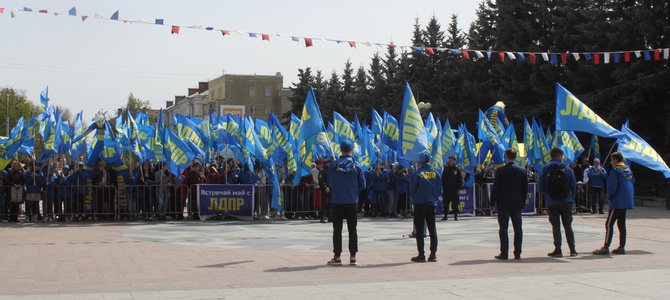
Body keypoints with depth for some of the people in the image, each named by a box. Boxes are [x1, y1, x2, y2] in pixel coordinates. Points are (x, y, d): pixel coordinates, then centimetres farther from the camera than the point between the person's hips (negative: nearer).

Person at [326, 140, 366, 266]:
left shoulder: (334, 165, -5)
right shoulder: (356, 165, -3)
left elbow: (330, 183, 3)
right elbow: (362, 185, 1)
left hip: (337, 201, -1)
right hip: (352, 202, 1)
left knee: (337, 229, 5)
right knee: (352, 229, 8)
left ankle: (337, 257, 4)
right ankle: (353, 257, 8)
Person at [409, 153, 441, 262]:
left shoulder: (416, 174, -11)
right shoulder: (435, 173, 0)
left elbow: (412, 190, -5)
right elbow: (440, 189, 3)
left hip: (419, 204, -3)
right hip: (432, 204, 4)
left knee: (419, 230, 2)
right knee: (432, 229, 11)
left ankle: (421, 255, 1)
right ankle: (433, 254, 10)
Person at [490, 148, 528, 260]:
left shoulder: (500, 171, -9)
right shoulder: (522, 171, 2)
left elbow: (495, 188, -8)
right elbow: (525, 189, 6)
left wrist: (492, 203, 0)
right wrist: (522, 203, 14)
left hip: (503, 204, -3)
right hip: (517, 204, 3)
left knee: (503, 229, 1)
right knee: (518, 229, 6)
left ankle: (504, 253, 0)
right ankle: (517, 253, 6)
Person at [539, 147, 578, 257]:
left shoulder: (545, 169, -2)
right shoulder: (566, 168, -2)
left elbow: (540, 187, -2)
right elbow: (573, 185, -1)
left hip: (552, 202, -1)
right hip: (566, 201, 1)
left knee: (556, 226, 5)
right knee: (568, 226, 10)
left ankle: (558, 250, 0)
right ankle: (572, 249, 10)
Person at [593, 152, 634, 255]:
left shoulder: (615, 171, -12)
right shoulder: (629, 171, 12)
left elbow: (611, 186, -16)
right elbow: (632, 182, 17)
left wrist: (609, 197, 0)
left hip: (617, 202, -9)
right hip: (627, 201, 9)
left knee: (609, 224, -8)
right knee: (621, 224, 13)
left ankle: (606, 247, -12)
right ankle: (622, 247, 14)